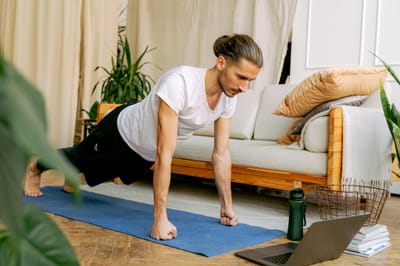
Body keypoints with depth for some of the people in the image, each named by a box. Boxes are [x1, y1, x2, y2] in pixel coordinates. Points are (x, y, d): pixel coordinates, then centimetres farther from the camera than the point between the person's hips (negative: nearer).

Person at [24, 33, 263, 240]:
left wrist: (227, 207, -11)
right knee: (82, 158, 25)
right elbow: (165, 154, -45)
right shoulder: (180, 82, -44)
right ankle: (35, 168, 58)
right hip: (123, 132, -6)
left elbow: (221, 154, -13)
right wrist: (160, 218, -44)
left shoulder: (229, 97, -22)